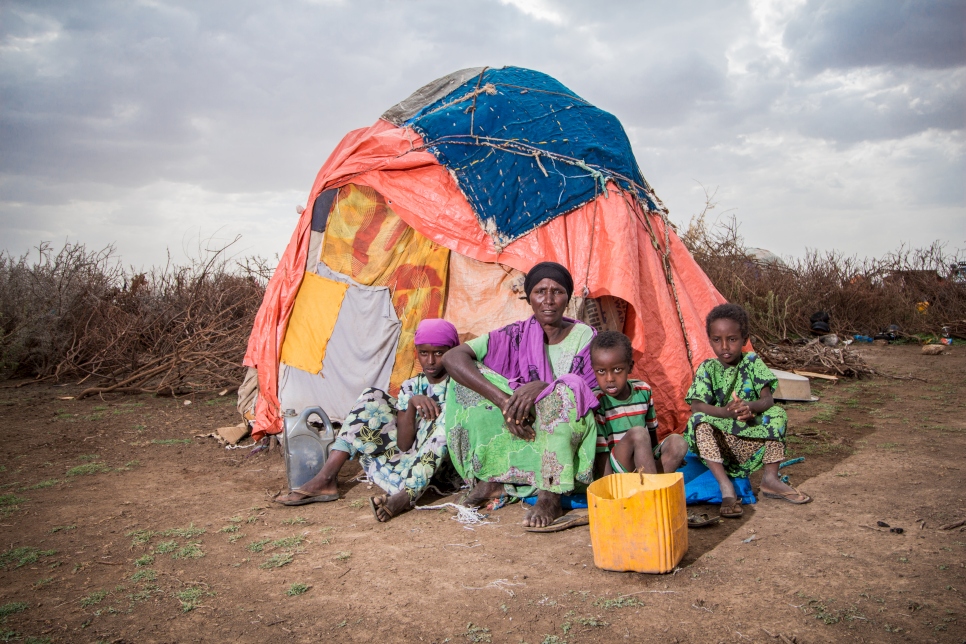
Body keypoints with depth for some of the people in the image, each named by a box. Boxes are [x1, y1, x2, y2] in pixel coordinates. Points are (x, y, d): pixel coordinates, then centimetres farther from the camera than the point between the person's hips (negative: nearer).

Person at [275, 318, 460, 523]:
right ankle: (325, 480, -15)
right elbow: (404, 445, -4)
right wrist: (412, 403, -19)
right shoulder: (411, 388, 8)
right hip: (408, 459, 4)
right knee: (372, 398, -6)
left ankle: (406, 495, -42)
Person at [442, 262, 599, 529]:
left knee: (561, 393, -34)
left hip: (568, 434, -2)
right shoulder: (516, 336, -4)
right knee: (466, 376, -15)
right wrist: (503, 400, -31)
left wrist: (543, 387, -30)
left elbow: (594, 394, -12)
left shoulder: (585, 337, -5)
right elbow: (452, 358, -17)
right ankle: (492, 478, -13)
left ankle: (551, 497, -29)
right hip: (525, 433, 2)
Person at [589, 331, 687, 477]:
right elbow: (601, 452, -15)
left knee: (678, 442, -17)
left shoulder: (643, 390, 3)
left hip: (643, 462, 6)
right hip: (614, 471, -6)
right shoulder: (596, 401, -13)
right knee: (638, 433, -29)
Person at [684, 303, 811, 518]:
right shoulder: (707, 369, -1)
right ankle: (726, 486, -33)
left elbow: (768, 399, -10)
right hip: (718, 440, -1)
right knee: (699, 420, -29)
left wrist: (749, 406, -34)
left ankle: (770, 478, -13)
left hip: (750, 441, 1)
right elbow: (696, 406, -15)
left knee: (777, 414, -20)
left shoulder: (752, 363, 1)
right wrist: (726, 412, -34)